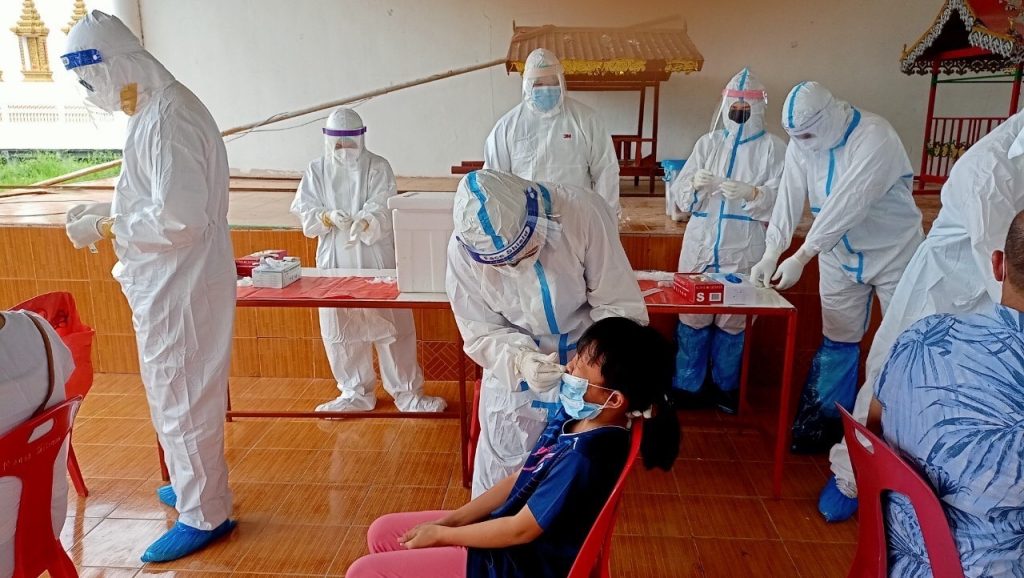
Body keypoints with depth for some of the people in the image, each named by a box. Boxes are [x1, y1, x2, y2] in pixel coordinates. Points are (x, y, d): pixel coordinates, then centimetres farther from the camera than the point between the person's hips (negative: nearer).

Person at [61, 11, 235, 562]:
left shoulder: (166, 118, -21)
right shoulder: (156, 109, 11)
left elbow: (177, 219, -26)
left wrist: (107, 228, -13)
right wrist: (108, 209, 7)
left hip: (181, 285, -10)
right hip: (169, 282, 10)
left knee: (180, 399, 2)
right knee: (177, 394, 22)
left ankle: (204, 515, 18)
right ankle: (193, 484, 40)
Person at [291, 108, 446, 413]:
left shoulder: (378, 167, -1)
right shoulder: (316, 170, 7)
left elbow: (383, 208, -13)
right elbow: (304, 213, 0)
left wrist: (365, 222, -35)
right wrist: (328, 217, -22)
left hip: (377, 261, -3)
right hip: (335, 263, 3)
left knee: (392, 326, 0)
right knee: (340, 330, 8)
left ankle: (407, 392, 15)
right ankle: (356, 392, 26)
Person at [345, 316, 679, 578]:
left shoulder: (584, 459, -31)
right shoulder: (574, 417, -3)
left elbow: (521, 530, -23)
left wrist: (441, 535, -9)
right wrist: (451, 519, 1)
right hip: (503, 533, 9)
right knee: (382, 533, 14)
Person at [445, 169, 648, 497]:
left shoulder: (583, 212, -29)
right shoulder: (464, 249, -23)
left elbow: (620, 305, -19)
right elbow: (481, 333, -13)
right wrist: (520, 360, -32)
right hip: (513, 367, 1)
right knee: (501, 470, 15)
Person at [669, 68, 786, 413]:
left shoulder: (773, 148, 2)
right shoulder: (709, 142, 10)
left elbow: (781, 201, -8)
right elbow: (678, 193, 5)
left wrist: (752, 194, -26)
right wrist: (695, 185, -17)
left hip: (744, 249, -2)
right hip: (701, 243, 2)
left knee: (733, 320, 6)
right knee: (692, 315, 4)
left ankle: (726, 387, 25)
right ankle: (686, 386, 18)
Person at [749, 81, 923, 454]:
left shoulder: (874, 137, -25)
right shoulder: (801, 143, -7)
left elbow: (847, 204, -32)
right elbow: (789, 197, -12)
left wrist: (801, 257, -34)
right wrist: (771, 254, -24)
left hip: (892, 252, -4)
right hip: (838, 255, 4)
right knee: (837, 341, 10)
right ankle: (824, 422, 19)